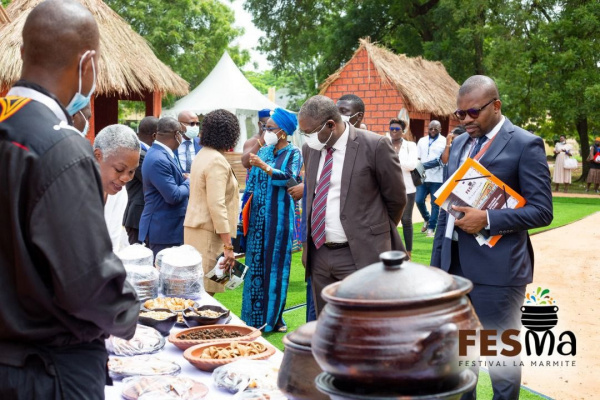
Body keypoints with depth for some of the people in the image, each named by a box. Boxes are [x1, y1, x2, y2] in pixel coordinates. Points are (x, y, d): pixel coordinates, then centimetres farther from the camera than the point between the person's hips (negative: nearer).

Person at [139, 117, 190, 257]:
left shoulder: (162, 153, 10)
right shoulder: (158, 159, -21)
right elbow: (174, 196, -24)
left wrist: (182, 178, 4)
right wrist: (189, 182, -7)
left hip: (170, 227, 10)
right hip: (164, 230, -10)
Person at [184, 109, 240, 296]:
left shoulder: (202, 155, 13)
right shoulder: (217, 161, -15)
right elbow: (217, 205, -21)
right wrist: (228, 246, -20)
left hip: (195, 228, 9)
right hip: (208, 233, -9)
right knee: (205, 290, -6)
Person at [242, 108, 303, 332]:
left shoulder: (293, 153, -4)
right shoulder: (264, 152, 11)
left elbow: (290, 178, -22)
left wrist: (264, 166, -30)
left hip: (278, 217, -5)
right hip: (258, 217, 5)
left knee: (275, 265, 0)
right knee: (256, 264, 8)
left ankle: (274, 317, 11)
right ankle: (255, 315, 18)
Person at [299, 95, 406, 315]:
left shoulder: (375, 146, -12)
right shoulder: (310, 148, 7)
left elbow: (396, 198, -1)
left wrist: (380, 232, 11)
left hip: (360, 254, -6)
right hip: (318, 253, 6)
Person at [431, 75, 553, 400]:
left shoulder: (525, 144, -8)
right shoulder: (459, 144, 13)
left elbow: (542, 211, -11)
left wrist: (487, 219, -21)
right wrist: (437, 260, 14)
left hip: (495, 266, -6)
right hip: (454, 264, 7)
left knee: (501, 356, 3)